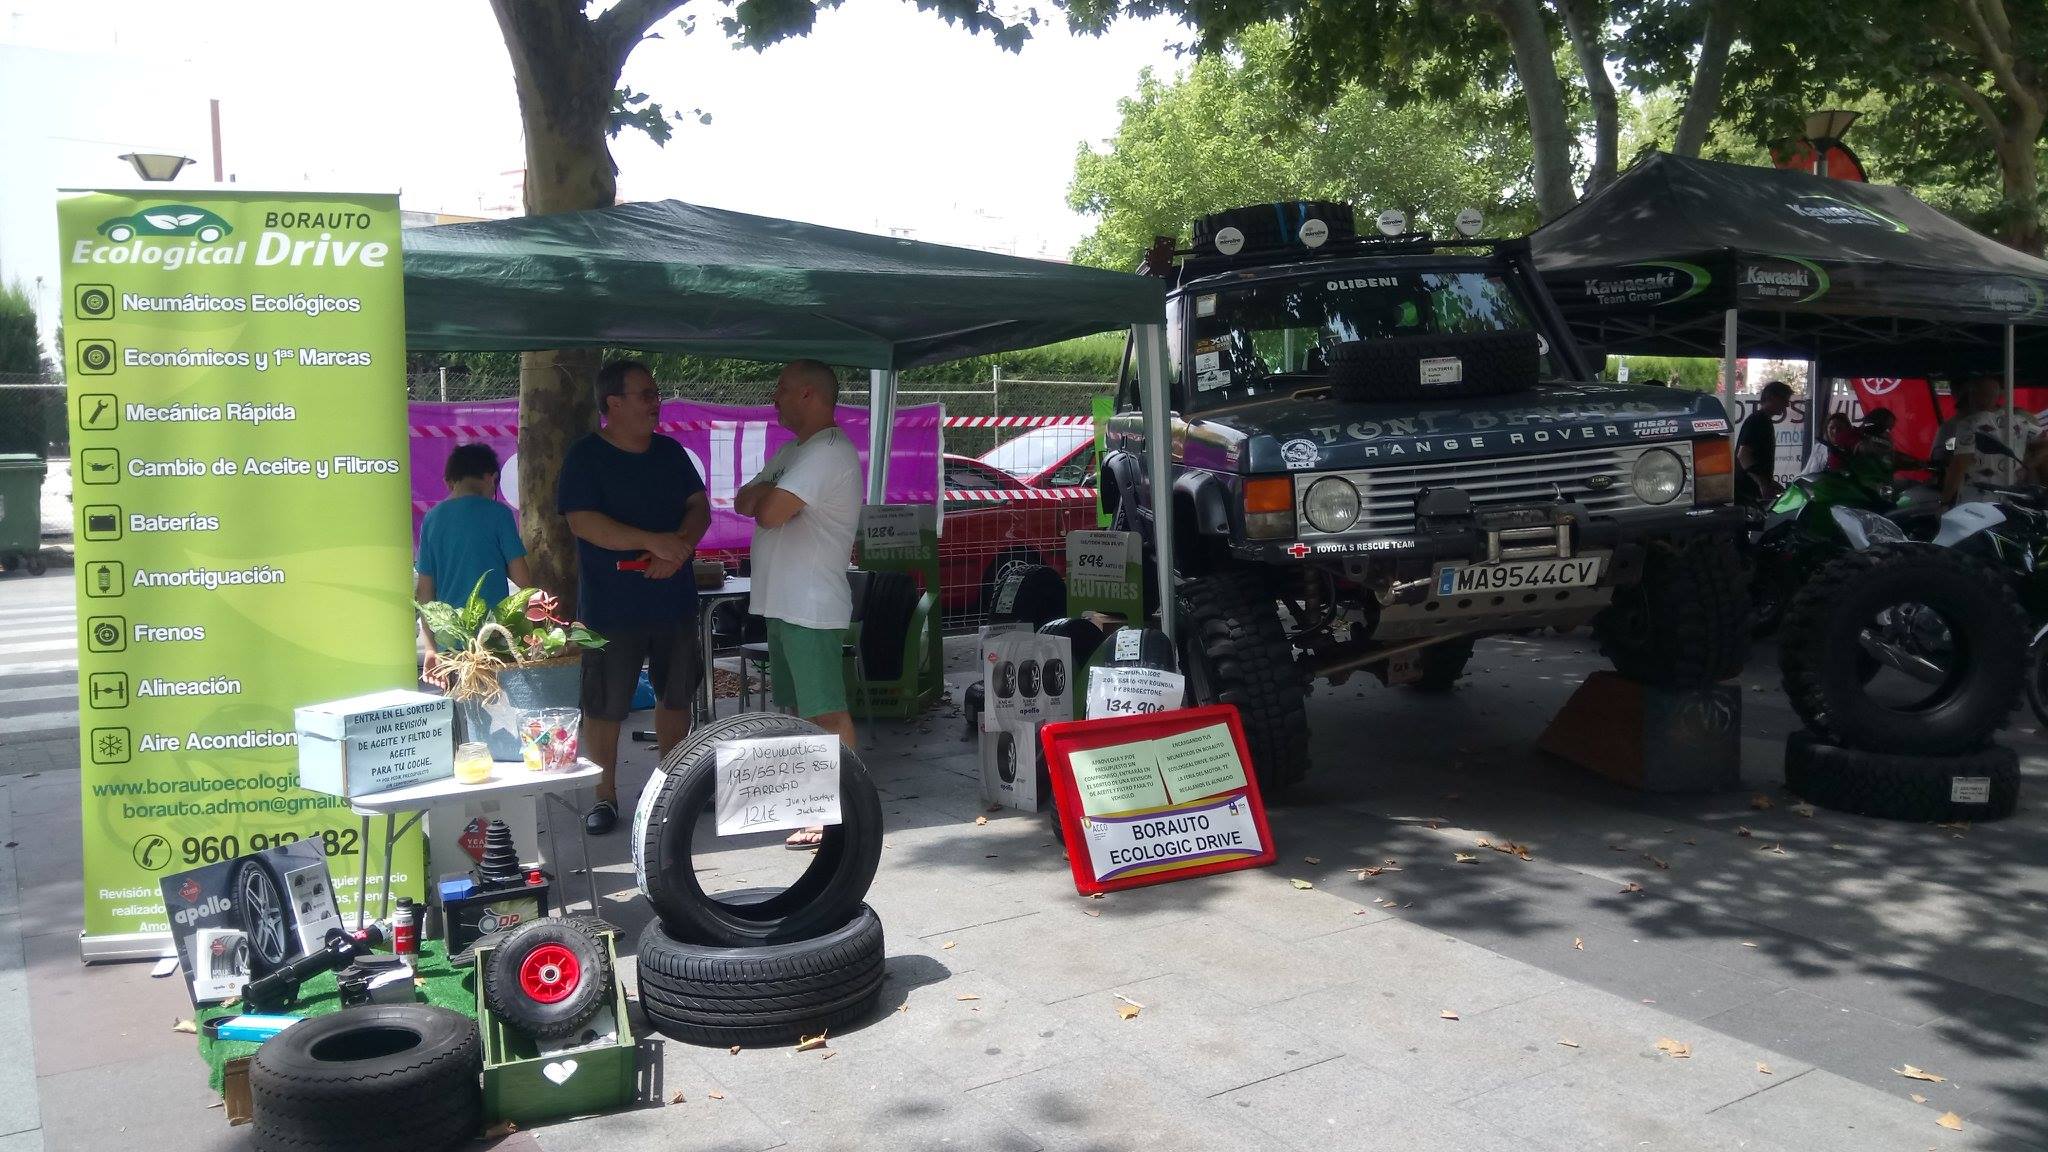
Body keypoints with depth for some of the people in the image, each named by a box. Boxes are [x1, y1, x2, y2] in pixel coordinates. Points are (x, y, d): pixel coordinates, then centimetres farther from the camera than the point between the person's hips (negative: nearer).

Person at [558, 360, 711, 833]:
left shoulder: (671, 452, 8)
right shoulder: (586, 457, -8)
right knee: (604, 706, 1)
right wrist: (654, 541, -26)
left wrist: (681, 545, -15)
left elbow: (699, 506, 7)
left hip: (674, 599, 5)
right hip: (611, 607, -5)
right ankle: (604, 796, 14)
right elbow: (584, 523, -18)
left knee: (675, 696, 14)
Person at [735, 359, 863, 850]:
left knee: (827, 713, -6)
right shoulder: (791, 452, 19)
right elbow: (743, 502, 14)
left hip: (812, 607, -10)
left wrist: (764, 496, 1)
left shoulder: (829, 452, -16)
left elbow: (768, 513, -22)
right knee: (797, 708, 17)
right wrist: (767, 493, -7)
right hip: (783, 602, 11)